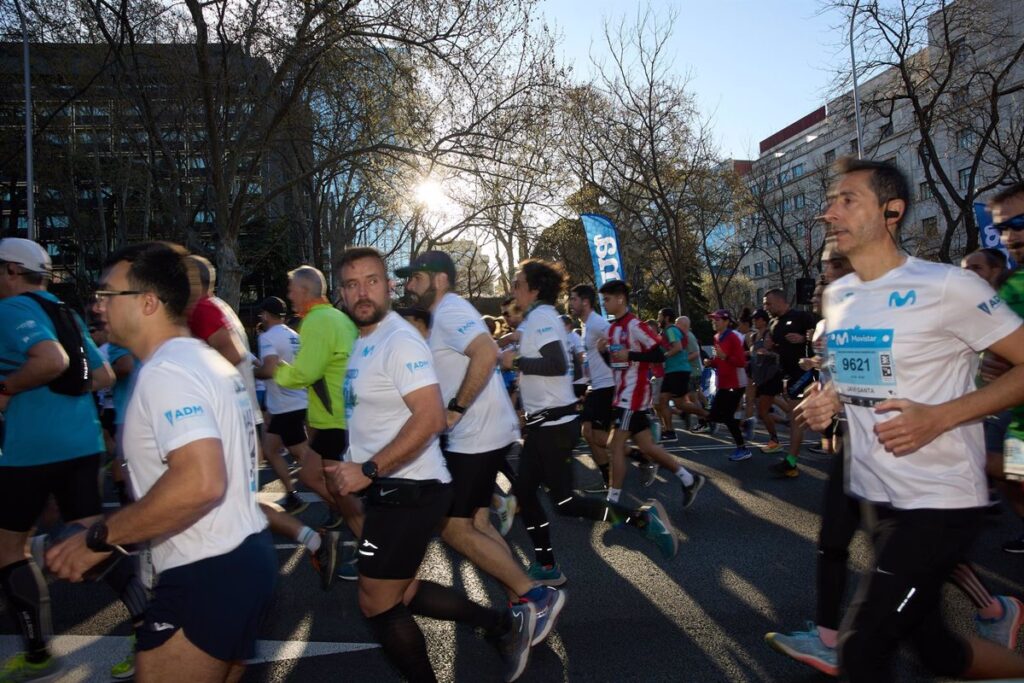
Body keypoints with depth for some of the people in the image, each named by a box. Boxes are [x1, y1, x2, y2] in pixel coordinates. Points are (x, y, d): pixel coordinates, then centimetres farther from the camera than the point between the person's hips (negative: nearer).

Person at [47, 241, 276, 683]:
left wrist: (100, 538, -19)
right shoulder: (209, 362, 12)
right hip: (247, 556, 10)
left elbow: (200, 482, -30)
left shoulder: (166, 370, -18)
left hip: (208, 575, -10)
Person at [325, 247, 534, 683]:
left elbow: (430, 418, -27)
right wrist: (351, 468, 12)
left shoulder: (399, 341, -17)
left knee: (376, 605, 4)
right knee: (401, 594, 19)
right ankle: (507, 623, 29)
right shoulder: (362, 343, 12)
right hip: (393, 490, 10)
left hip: (409, 492, -10)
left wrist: (368, 471, -25)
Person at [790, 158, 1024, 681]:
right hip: (877, 496, 7)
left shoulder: (945, 287, -15)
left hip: (937, 500, -7)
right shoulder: (836, 296, 6)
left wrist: (939, 418, -23)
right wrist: (828, 400, -1)